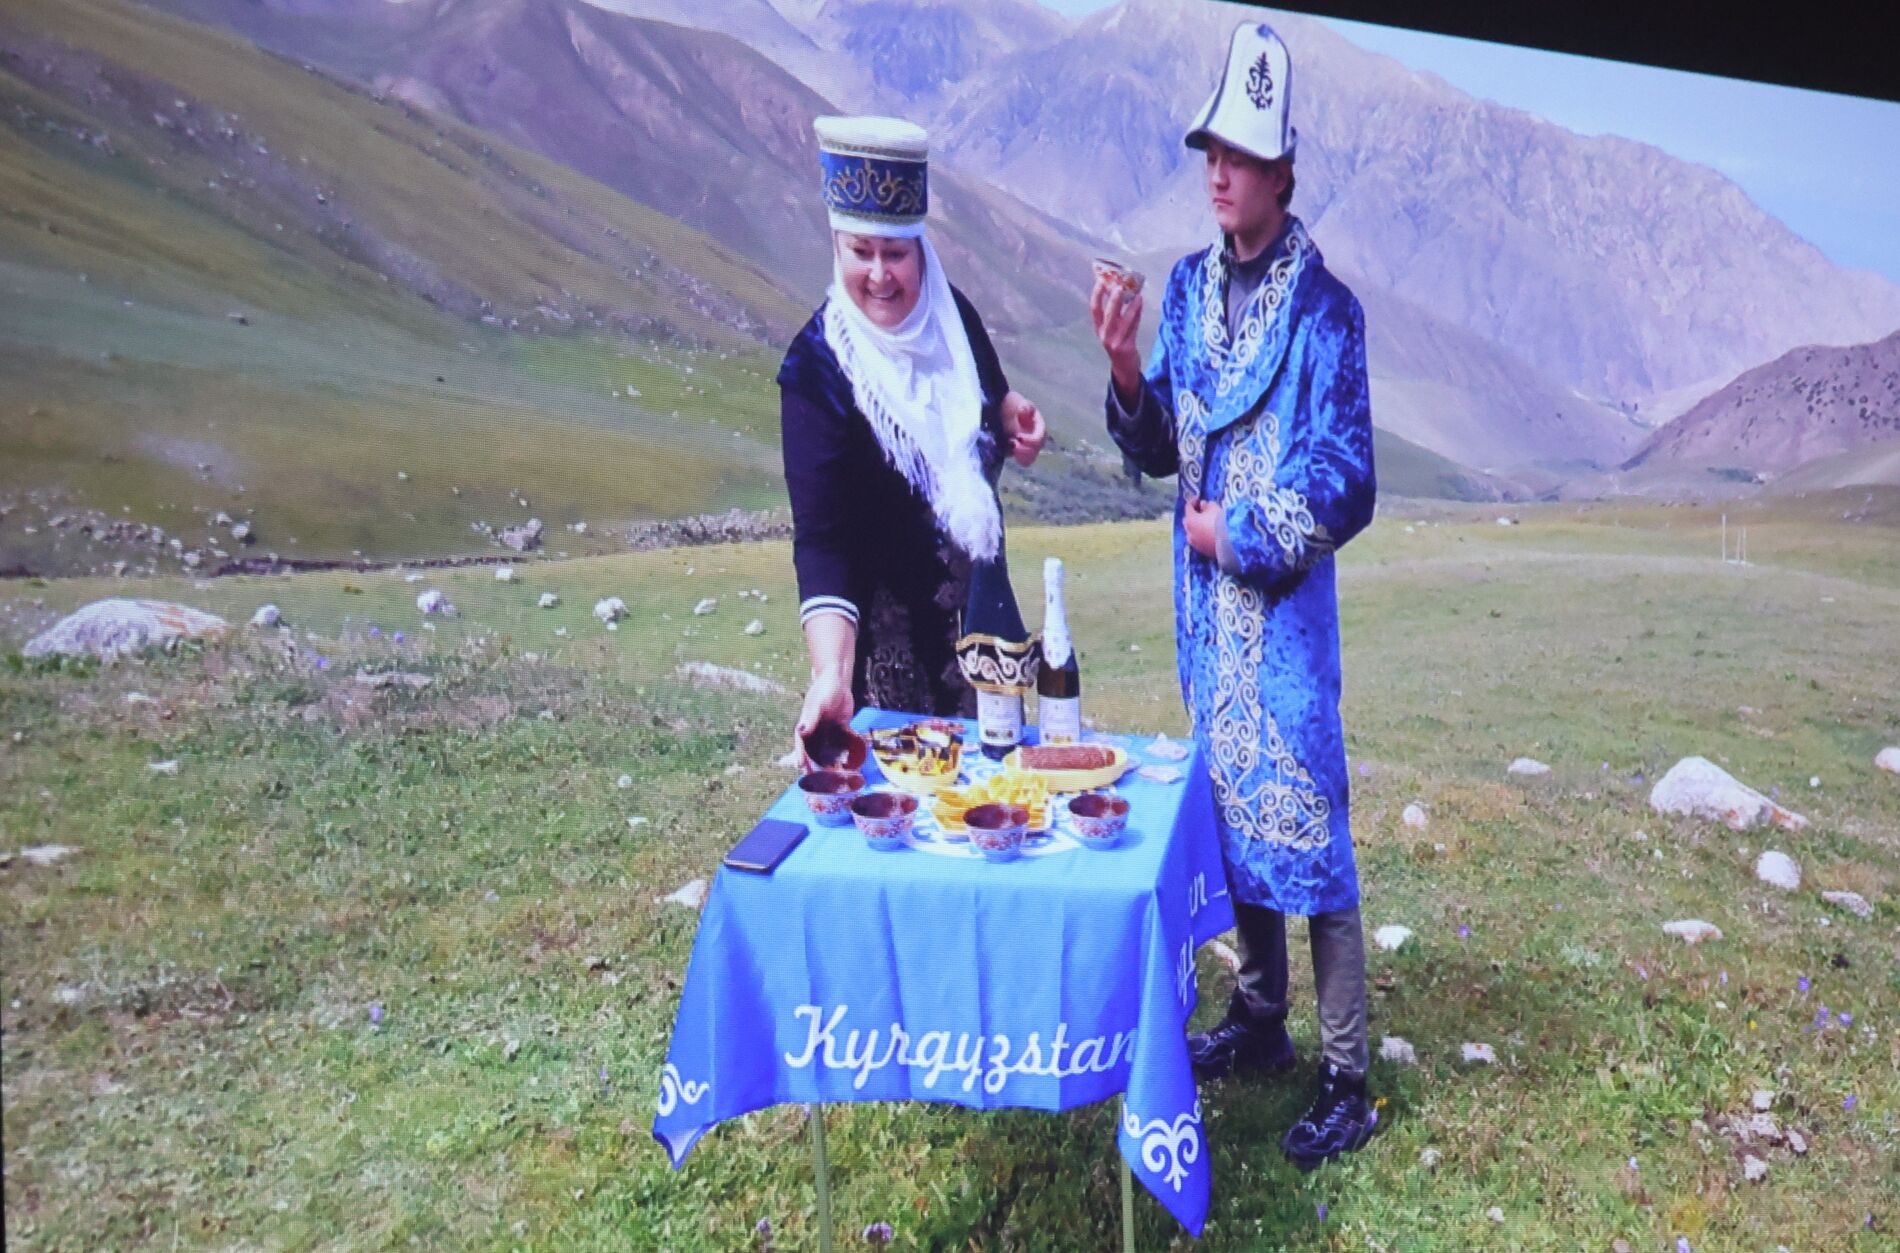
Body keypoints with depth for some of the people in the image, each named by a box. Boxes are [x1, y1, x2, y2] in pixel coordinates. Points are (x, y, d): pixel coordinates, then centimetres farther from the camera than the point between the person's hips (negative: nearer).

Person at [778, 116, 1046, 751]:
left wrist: (1014, 415, -7)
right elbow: (820, 537, -30)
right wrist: (831, 674, -43)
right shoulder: (816, 368, -21)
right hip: (889, 622, -5)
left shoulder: (951, 314, -5)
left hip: (981, 598, 6)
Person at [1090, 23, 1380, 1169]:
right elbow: (1156, 449, 7)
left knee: (1304, 820, -3)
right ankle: (1261, 1018, 34)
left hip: (1286, 606, -6)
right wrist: (1126, 369, -10)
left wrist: (1234, 533, -10)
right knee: (1231, 804, 16)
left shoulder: (1324, 309, -12)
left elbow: (1346, 490, -13)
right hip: (1208, 600, 7)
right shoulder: (1187, 287, 7)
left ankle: (1348, 1083, 11)